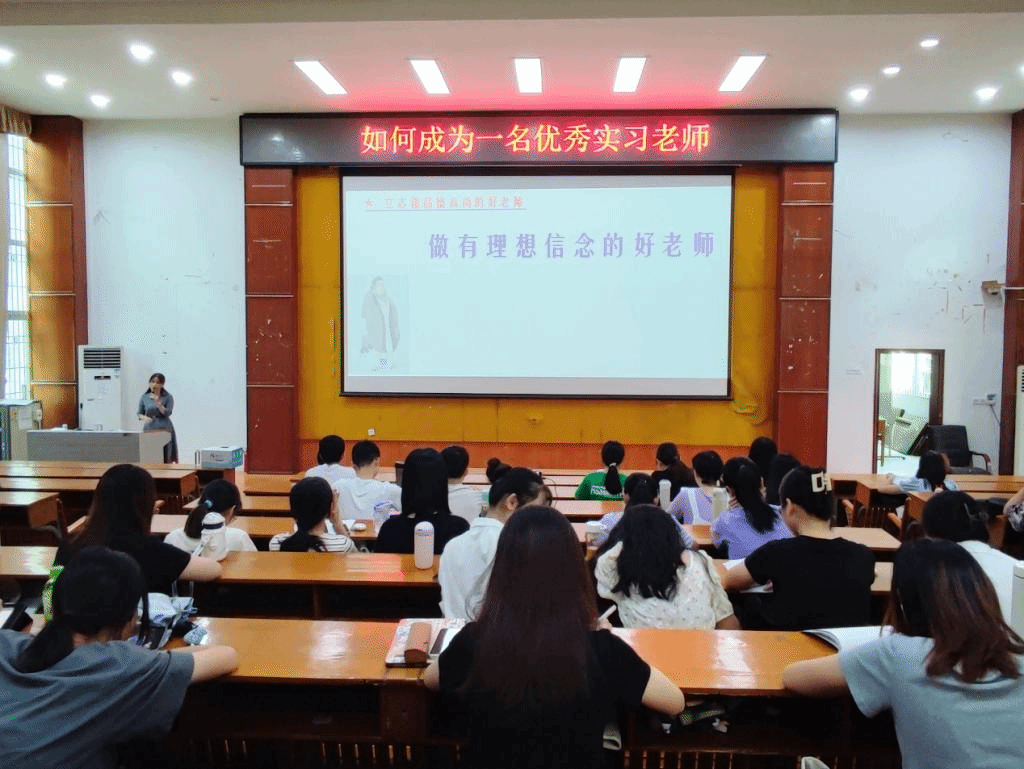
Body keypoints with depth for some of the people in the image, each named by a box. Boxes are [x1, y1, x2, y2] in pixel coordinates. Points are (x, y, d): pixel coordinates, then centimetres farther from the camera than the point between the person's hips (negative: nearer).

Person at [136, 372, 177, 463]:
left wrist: (157, 402, -19)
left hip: (164, 429, -2)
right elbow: (140, 413, 13)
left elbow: (167, 413, -8)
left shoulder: (168, 397, 1)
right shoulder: (144, 397, 8)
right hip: (149, 429, 2)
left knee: (166, 460, -5)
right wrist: (144, 418, -9)